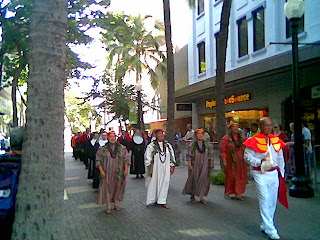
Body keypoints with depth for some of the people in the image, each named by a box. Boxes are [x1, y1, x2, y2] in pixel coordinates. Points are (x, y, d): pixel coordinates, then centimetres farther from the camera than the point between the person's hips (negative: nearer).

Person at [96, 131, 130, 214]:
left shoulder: (122, 148, 2)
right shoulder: (103, 148, -1)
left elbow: (126, 159, 4)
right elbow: (98, 160, -1)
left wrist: (126, 169, -4)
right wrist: (101, 171, -8)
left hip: (119, 172, 2)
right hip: (107, 173, -1)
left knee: (118, 188, 10)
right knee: (108, 188, 0)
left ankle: (116, 204, 26)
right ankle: (108, 207, 9)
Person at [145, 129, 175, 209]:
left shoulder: (168, 145, 7)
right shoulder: (151, 146, -7)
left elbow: (172, 156, 14)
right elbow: (147, 158, -4)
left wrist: (172, 166, 10)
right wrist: (149, 168, -5)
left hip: (165, 169, 4)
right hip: (155, 169, -3)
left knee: (165, 183, 2)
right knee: (154, 183, 3)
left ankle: (162, 201, 11)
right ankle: (153, 200, 19)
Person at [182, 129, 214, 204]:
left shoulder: (206, 144, 4)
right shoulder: (192, 144, -3)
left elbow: (211, 154, 8)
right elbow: (189, 155, -4)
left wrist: (211, 163, 4)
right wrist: (189, 164, -11)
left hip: (204, 165, 2)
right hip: (195, 165, -2)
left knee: (204, 179, -2)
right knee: (194, 179, 6)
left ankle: (201, 197, 5)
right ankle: (192, 196, 24)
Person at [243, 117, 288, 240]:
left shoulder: (276, 140, 8)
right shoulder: (254, 140, -9)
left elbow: (280, 158, 16)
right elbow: (247, 156, -8)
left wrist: (281, 173, 14)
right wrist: (260, 162, -19)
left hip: (274, 173, 6)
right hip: (260, 174, -6)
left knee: (273, 201, 11)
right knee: (265, 200, -7)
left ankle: (265, 225, 27)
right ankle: (270, 229, 0)